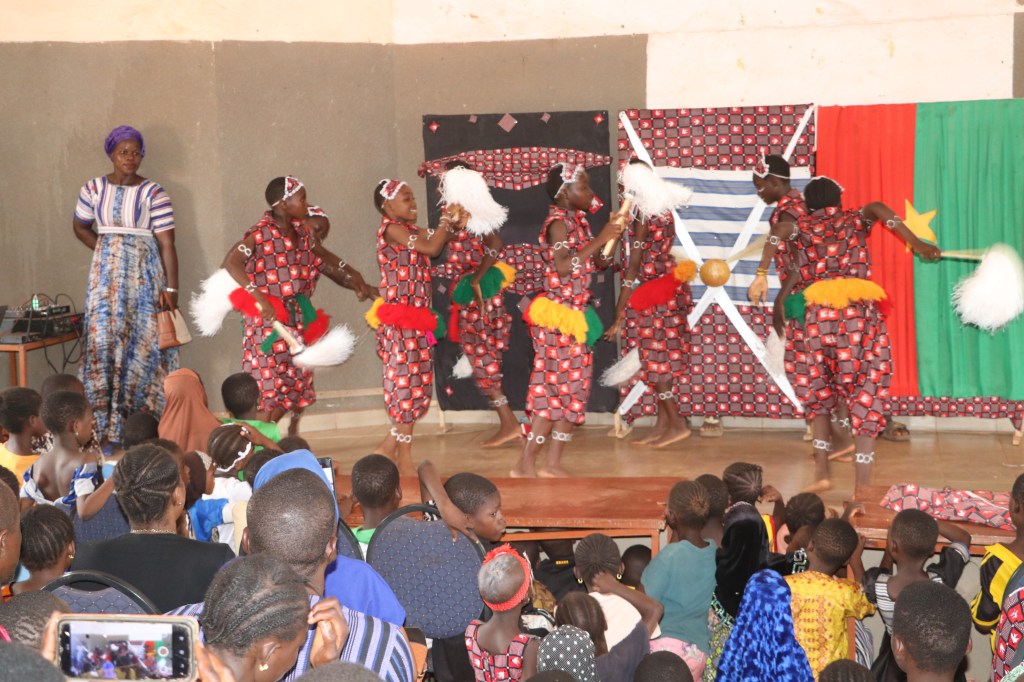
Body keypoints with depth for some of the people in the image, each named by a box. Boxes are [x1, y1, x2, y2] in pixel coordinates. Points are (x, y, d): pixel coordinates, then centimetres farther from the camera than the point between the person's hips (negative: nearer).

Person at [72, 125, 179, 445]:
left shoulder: (153, 193, -4)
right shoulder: (94, 188, 5)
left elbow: (167, 243, -7)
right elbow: (80, 227, 20)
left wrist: (171, 289, -11)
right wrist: (106, 251, 6)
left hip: (145, 275, -2)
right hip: (107, 275, 2)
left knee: (143, 343, -2)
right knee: (105, 340, -2)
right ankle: (107, 426, 2)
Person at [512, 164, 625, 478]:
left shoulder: (579, 220, 12)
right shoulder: (558, 221, -13)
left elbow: (595, 264, 18)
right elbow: (563, 267, -26)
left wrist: (612, 235, 5)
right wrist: (599, 240, -23)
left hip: (576, 316, 9)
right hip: (558, 317, -9)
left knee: (573, 388, 8)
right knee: (556, 388, -7)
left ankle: (553, 463, 12)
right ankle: (526, 464, -3)